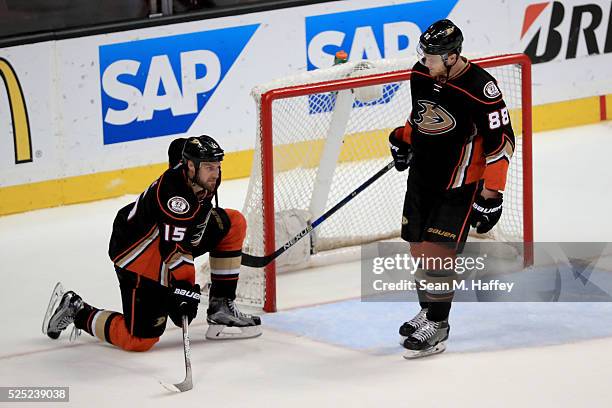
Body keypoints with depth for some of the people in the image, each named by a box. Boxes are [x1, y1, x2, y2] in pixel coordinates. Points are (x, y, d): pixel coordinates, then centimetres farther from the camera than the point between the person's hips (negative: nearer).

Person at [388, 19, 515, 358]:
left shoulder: (480, 88, -23)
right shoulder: (421, 74, -2)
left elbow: (501, 140, -17)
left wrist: (491, 193, -17)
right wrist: (404, 138, 9)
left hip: (459, 183, -7)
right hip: (422, 175, 7)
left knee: (438, 250, -12)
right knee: (418, 247, 11)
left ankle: (437, 325, -1)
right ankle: (428, 310, 30)